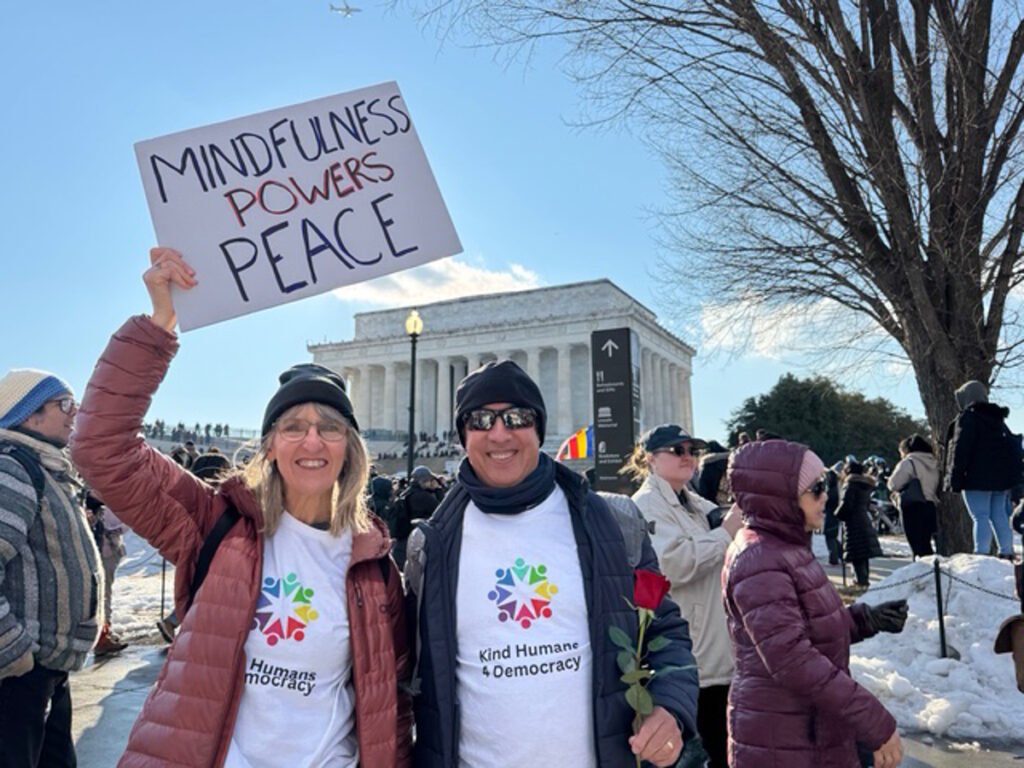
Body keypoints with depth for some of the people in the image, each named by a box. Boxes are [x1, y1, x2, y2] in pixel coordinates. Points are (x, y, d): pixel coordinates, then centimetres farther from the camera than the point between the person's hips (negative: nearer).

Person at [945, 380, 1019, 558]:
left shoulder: (968, 417, -10)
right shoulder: (997, 417, 16)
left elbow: (961, 450, -16)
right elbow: (1012, 447, 21)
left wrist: (955, 480, -15)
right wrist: (1011, 478, 24)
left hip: (978, 477, -8)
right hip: (1002, 475, 8)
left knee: (981, 517, -8)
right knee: (999, 515, 13)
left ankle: (981, 554, -11)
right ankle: (1007, 553, 15)